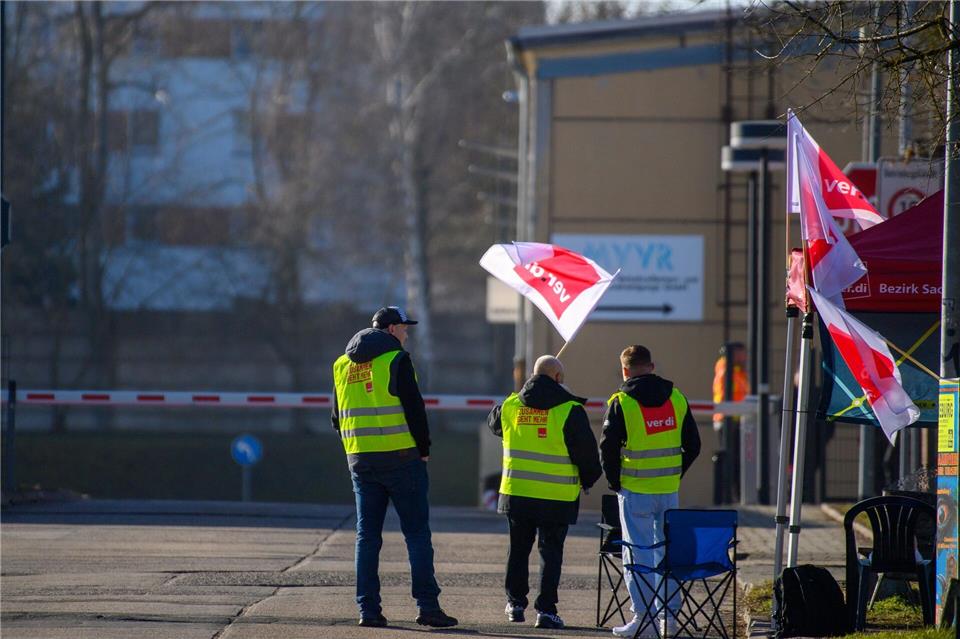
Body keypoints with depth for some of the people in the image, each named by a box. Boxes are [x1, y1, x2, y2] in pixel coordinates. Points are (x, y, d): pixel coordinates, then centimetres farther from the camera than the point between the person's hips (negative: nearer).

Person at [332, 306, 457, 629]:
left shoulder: (343, 365, 12)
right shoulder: (396, 360, -8)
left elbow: (338, 417, 16)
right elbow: (414, 408, -12)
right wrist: (424, 449, -2)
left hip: (360, 460, 5)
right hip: (401, 457, -5)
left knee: (367, 535, 8)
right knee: (417, 532, -1)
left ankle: (368, 608, 4)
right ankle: (427, 605, -5)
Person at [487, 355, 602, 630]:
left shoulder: (510, 405, 3)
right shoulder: (570, 410, -11)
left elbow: (493, 423, 25)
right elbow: (586, 450, -8)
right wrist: (589, 479, 8)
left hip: (516, 492, 4)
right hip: (557, 497, -4)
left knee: (518, 548, 18)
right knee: (550, 551, 3)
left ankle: (515, 602, 25)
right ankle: (546, 610, -1)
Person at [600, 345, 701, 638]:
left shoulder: (621, 403, -9)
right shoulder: (676, 398, 5)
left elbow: (608, 448, -9)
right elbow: (693, 445, 9)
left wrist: (615, 482, 4)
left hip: (635, 491, -4)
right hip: (669, 491, 4)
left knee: (638, 554, 1)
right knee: (668, 550, 13)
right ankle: (670, 615, 15)